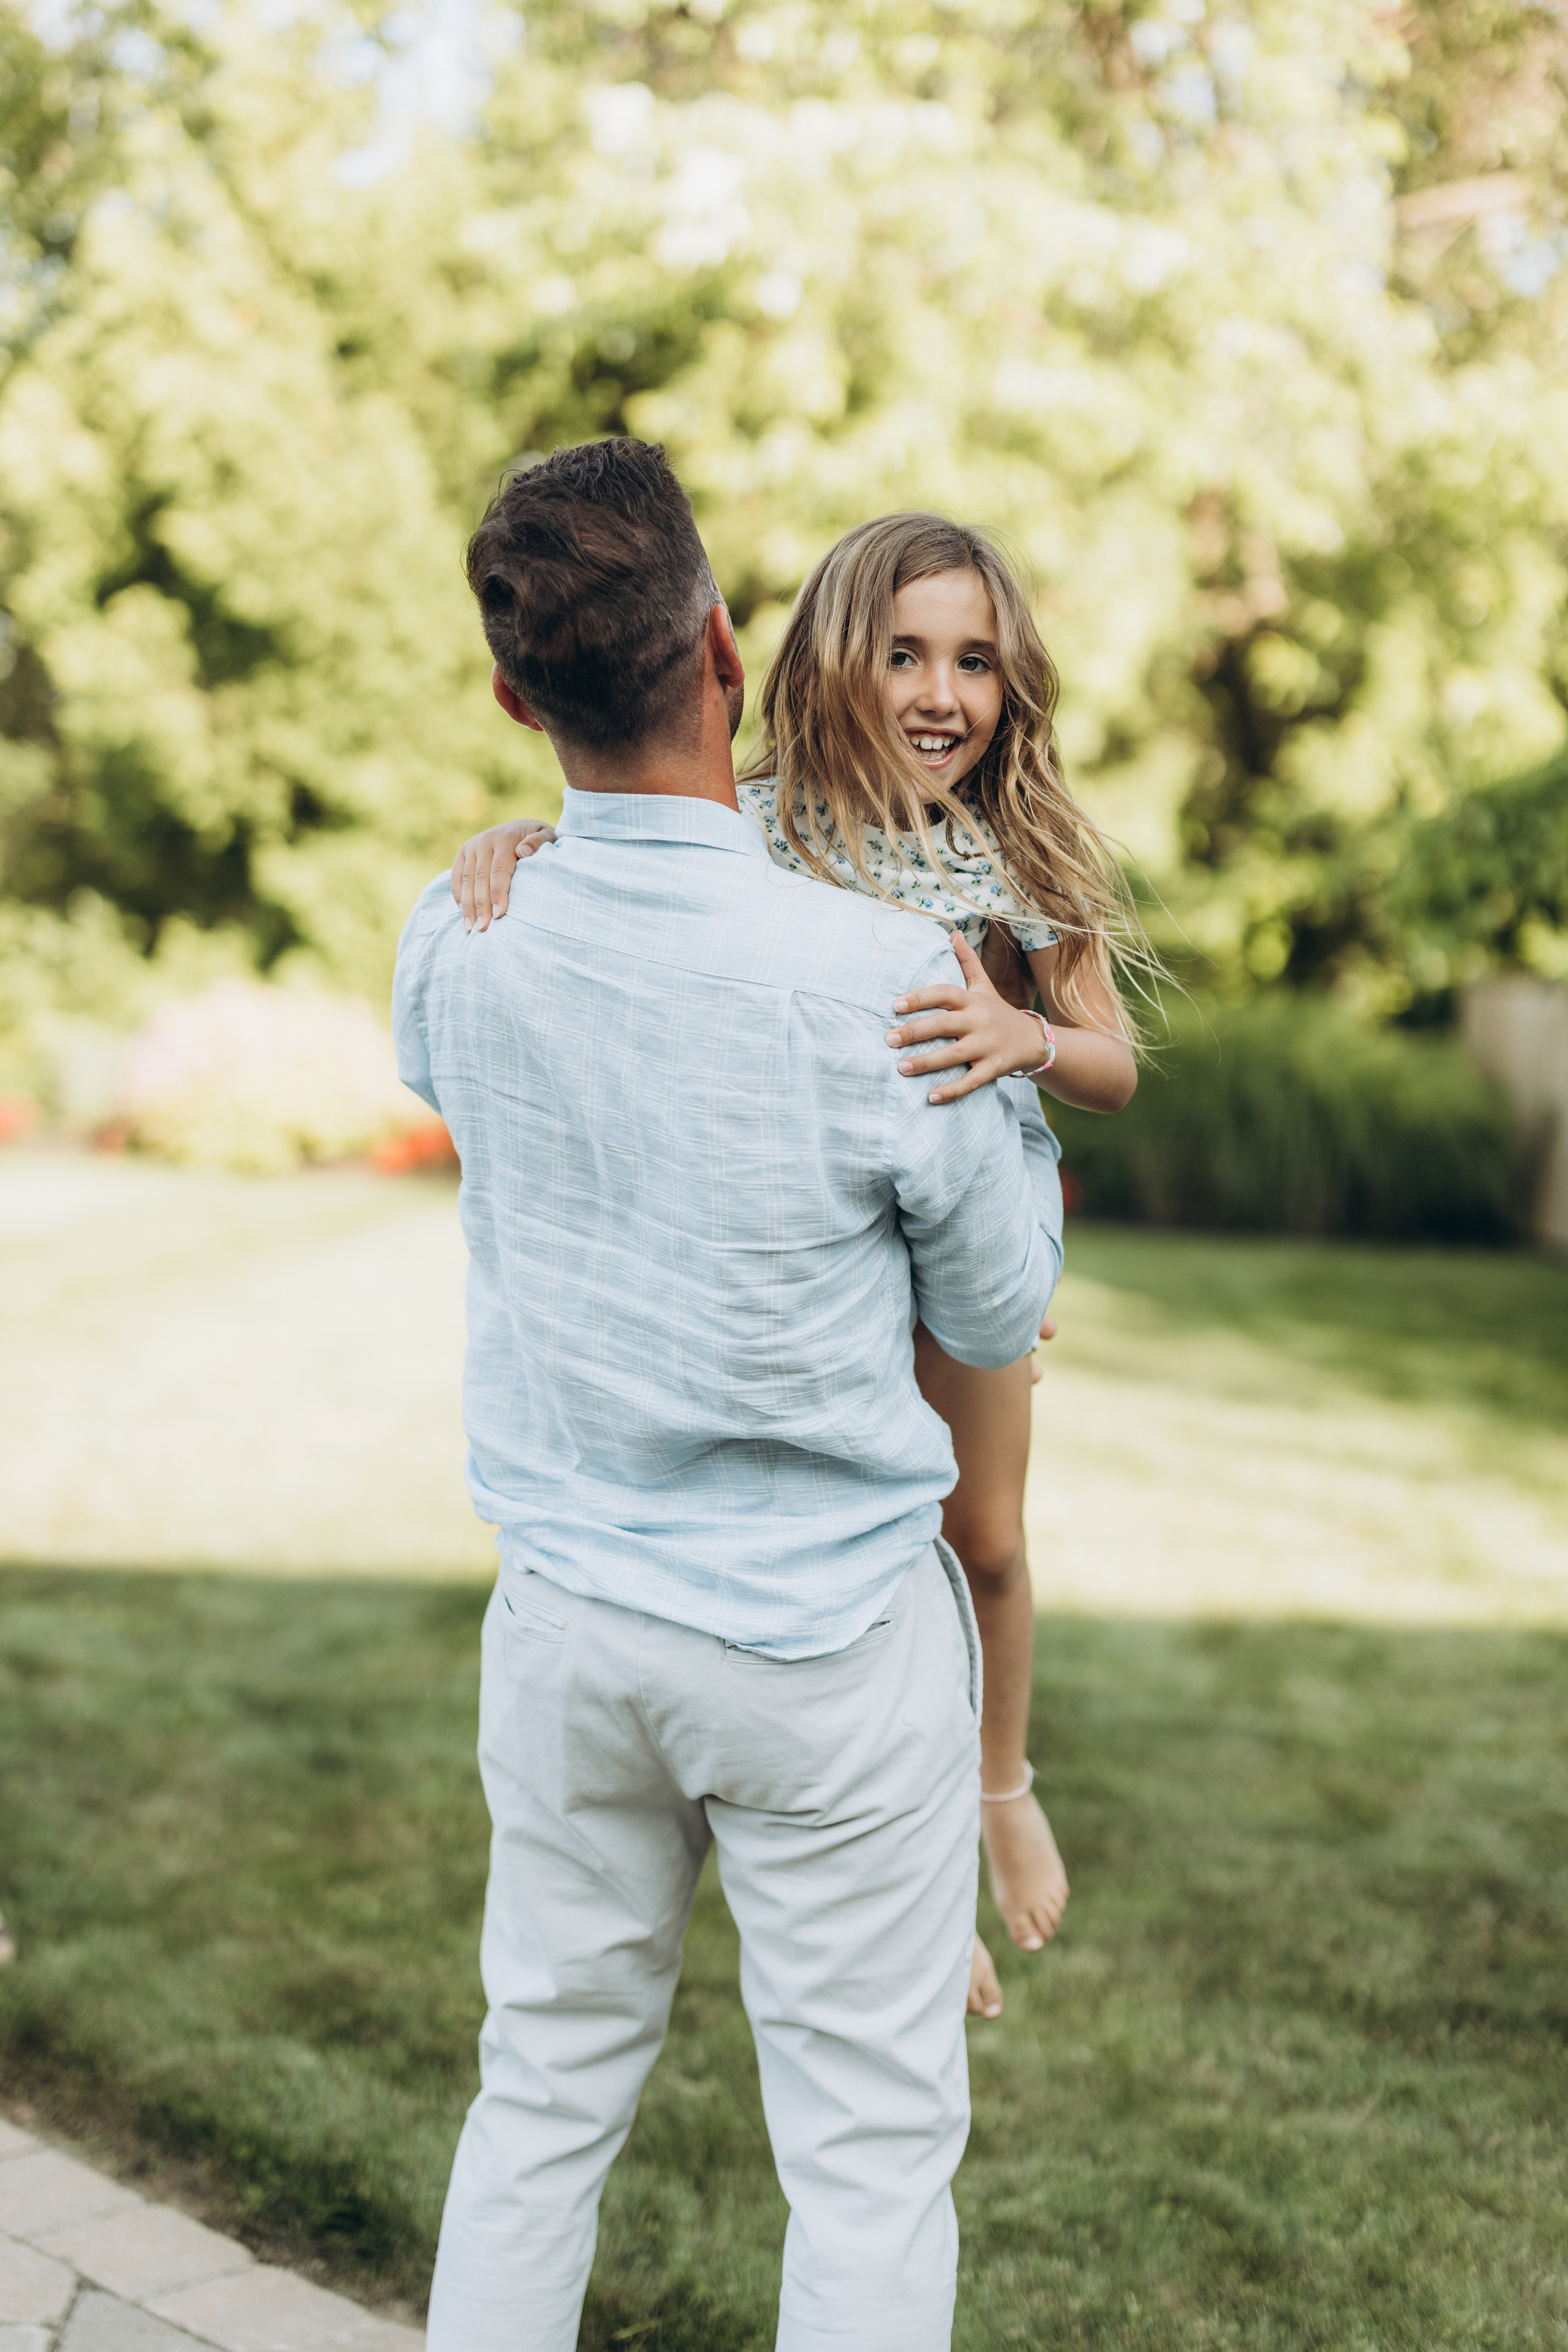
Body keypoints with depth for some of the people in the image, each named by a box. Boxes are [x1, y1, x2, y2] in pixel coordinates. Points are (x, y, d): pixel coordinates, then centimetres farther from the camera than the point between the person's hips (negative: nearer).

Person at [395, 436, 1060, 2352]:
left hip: (563, 1612, 4)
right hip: (830, 1641, -4)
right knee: (868, 2151, 10)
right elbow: (996, 1316, -5)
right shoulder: (885, 984, -20)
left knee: (544, 2089, 19)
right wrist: (1002, 1074, 13)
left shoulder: (450, 949, -8)